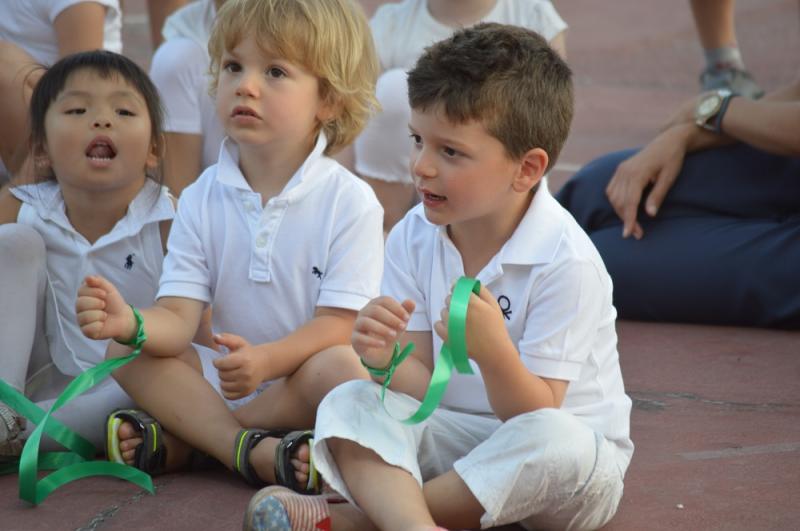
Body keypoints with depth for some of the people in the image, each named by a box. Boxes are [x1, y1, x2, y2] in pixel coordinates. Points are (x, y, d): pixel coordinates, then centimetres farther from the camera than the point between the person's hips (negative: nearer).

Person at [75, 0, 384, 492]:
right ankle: (253, 451, -28)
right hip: (225, 376, 4)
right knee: (125, 350, -14)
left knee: (340, 369, -35)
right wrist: (130, 322, -31)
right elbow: (178, 319, -7)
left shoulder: (350, 202, -9)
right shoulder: (202, 200, 2)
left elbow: (338, 325, -16)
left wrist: (266, 359, -34)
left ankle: (177, 441, -21)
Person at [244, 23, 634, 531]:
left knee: (554, 442, -37)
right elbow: (424, 384, -4)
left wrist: (493, 352, -40)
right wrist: (388, 358, -27)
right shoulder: (413, 237, -3)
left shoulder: (565, 262, -20)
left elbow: (534, 417, -20)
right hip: (455, 435, 4)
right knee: (350, 402, -17)